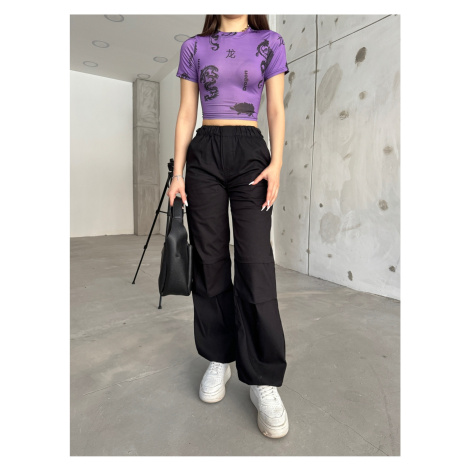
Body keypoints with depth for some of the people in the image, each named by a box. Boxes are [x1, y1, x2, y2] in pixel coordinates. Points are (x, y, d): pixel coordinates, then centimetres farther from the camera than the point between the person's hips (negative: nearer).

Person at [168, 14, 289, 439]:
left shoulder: (269, 42, 15)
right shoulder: (194, 47, 17)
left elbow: (276, 110, 7)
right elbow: (186, 114, 11)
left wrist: (276, 164, -8)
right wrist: (178, 172, 2)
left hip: (251, 151, -1)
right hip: (204, 152, 2)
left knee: (256, 262, -13)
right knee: (210, 258, -1)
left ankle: (263, 380, -3)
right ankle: (219, 359, 14)